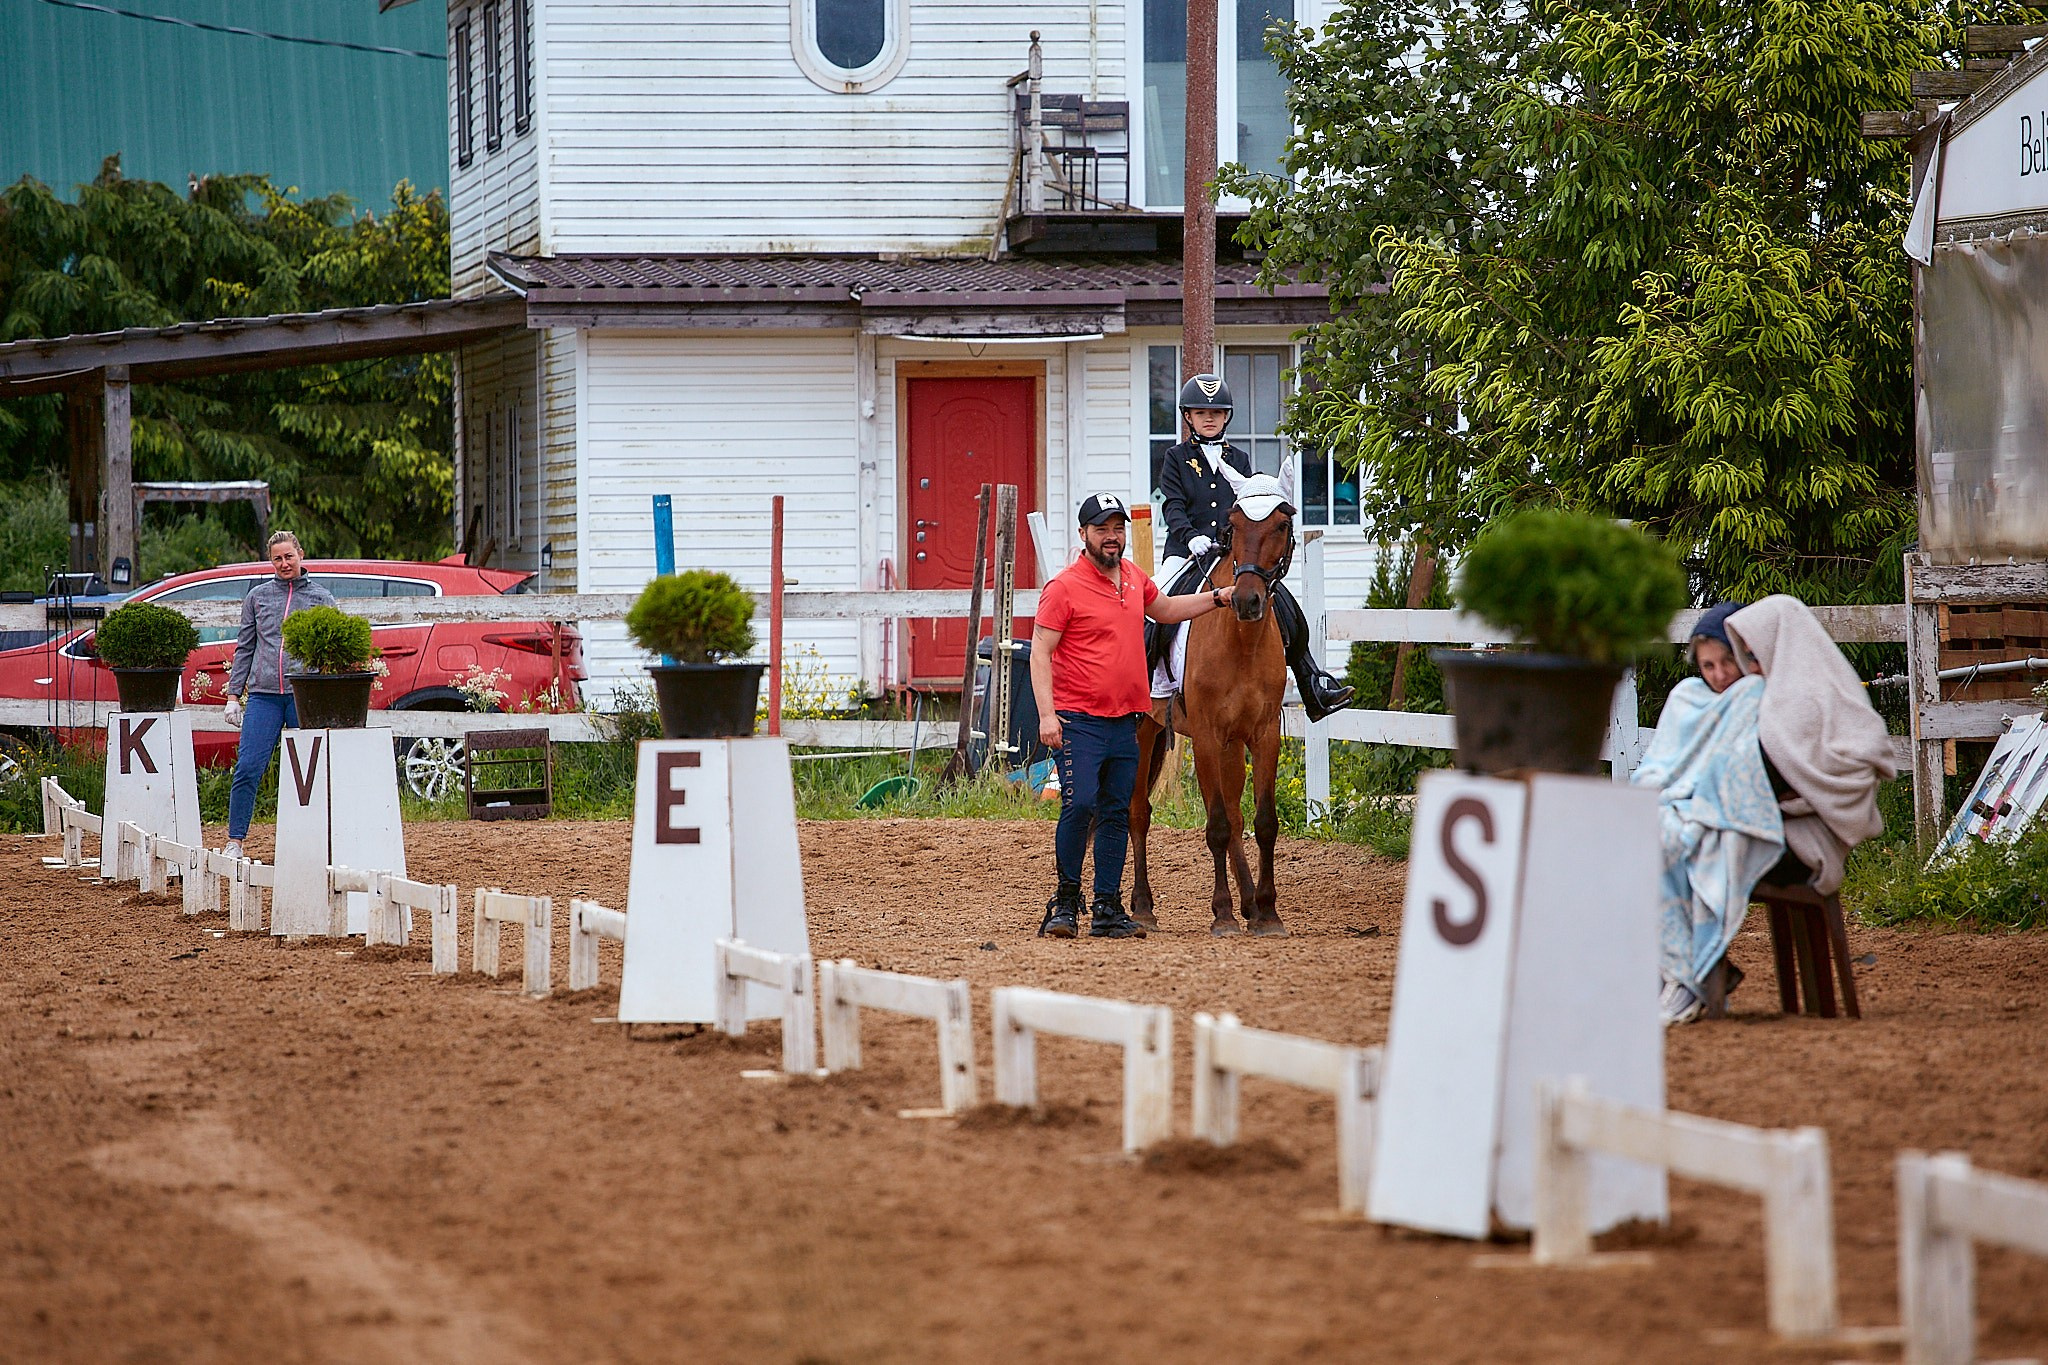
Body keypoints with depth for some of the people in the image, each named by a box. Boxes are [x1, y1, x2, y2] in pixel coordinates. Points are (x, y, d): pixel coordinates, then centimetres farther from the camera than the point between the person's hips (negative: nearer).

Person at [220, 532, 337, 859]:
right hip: (263, 695, 1)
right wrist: (234, 694, 8)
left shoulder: (320, 598, 8)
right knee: (247, 768, -8)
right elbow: (244, 648, 15)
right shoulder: (258, 596, 13)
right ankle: (235, 842, -3)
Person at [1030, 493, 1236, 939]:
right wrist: (1047, 714, -19)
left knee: (1117, 814, 7)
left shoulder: (1134, 578, 12)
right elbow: (1040, 652, -10)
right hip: (1078, 720, -7)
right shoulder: (1063, 588, -8)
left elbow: (1164, 609, 34)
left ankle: (1108, 909, 12)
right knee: (1079, 805, -15)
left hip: (1124, 720, 7)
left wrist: (1217, 597, 25)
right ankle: (1065, 902, -3)